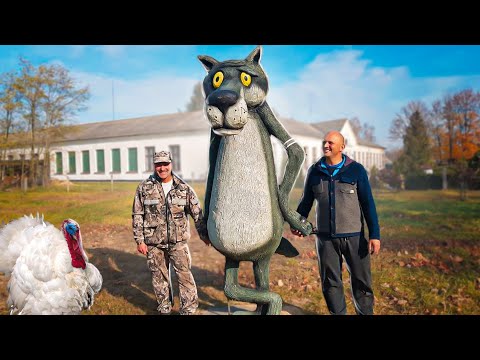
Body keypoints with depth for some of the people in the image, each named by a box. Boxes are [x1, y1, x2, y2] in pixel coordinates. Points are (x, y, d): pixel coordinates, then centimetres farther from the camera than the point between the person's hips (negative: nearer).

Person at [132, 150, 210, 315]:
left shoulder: (183, 188, -2)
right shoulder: (144, 188, -3)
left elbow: (197, 213, 3)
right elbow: (137, 216, 0)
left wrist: (204, 234, 4)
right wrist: (139, 240, -2)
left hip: (178, 241, 0)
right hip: (154, 243, 1)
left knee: (185, 275, 0)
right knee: (159, 277, 13)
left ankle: (189, 310, 16)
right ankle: (164, 309, 31)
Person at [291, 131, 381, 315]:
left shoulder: (356, 170, -2)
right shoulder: (314, 171, 4)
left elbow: (368, 204, -1)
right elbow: (306, 201, 11)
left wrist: (374, 234, -7)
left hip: (354, 236, -2)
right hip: (325, 237, 2)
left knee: (361, 280, 8)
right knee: (330, 283, 10)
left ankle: (366, 312, 27)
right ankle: (338, 313, 26)